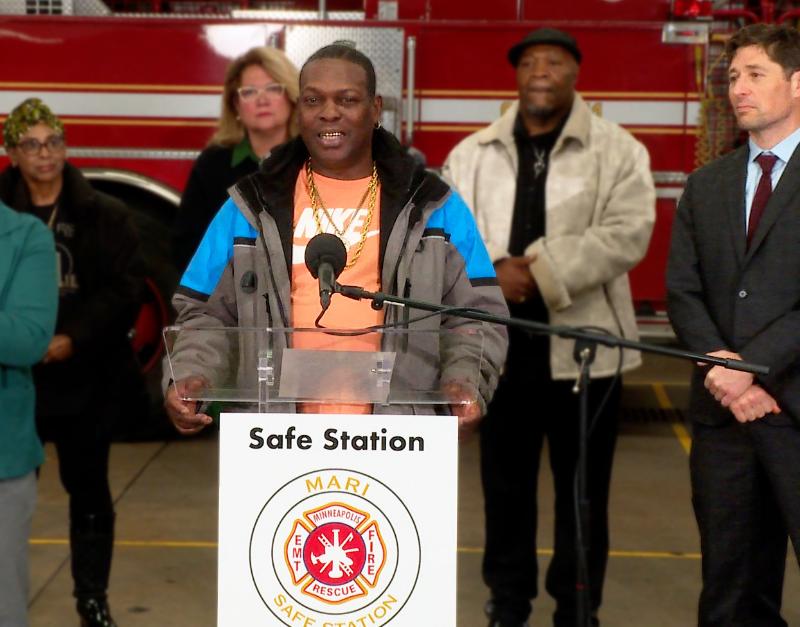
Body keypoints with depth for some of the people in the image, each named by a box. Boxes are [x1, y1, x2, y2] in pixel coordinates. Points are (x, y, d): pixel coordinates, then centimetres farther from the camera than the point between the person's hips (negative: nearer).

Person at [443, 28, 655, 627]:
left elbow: (627, 234, -13)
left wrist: (541, 272, -21)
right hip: (499, 343, 2)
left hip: (584, 344, -2)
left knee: (582, 489, 7)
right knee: (506, 483, 12)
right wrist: (491, 269, -18)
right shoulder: (472, 153, 8)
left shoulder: (617, 150, -1)